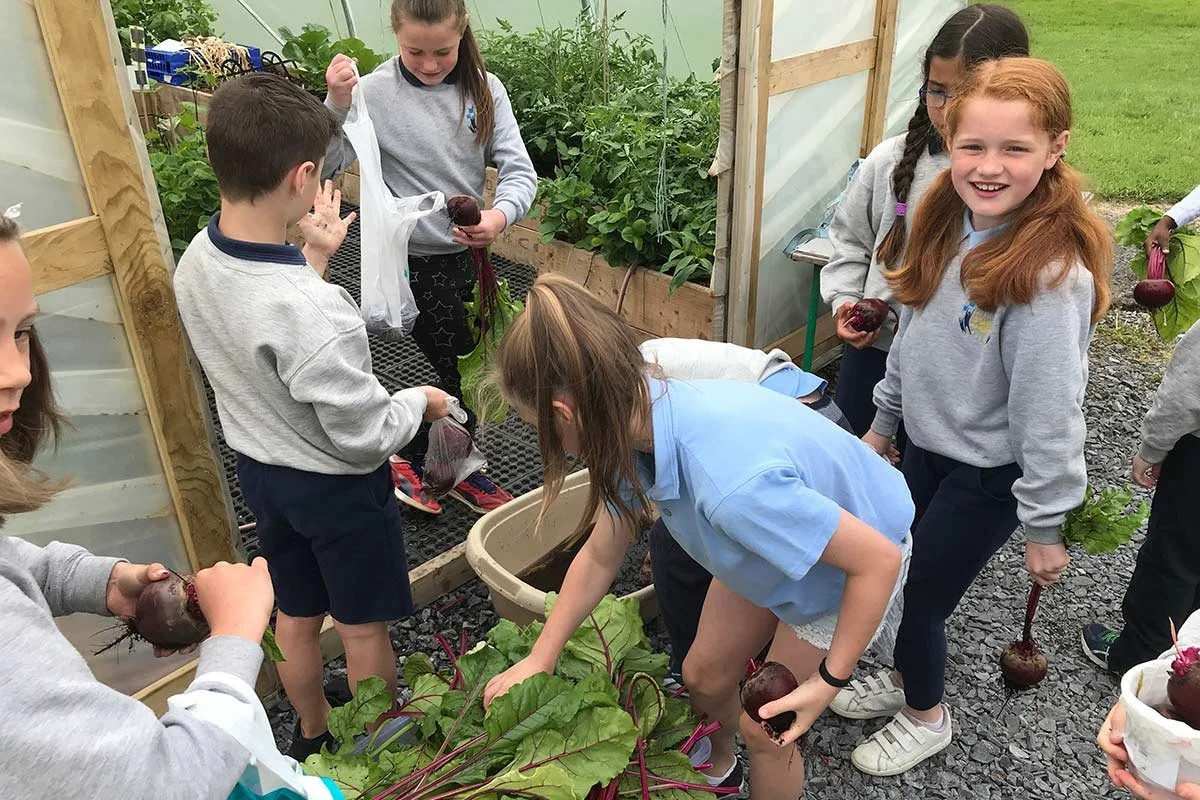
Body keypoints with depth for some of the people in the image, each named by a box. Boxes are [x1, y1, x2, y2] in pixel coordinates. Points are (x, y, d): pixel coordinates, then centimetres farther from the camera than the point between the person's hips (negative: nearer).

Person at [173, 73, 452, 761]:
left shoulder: (197, 260, -11)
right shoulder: (314, 312, -37)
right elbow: (365, 438, -27)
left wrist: (313, 257, 3)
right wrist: (420, 401, -8)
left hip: (259, 467, 7)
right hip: (336, 485, -7)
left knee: (296, 618, 26)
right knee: (364, 628, 17)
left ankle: (312, 735, 50)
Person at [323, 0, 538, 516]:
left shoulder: (484, 89, -5)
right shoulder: (374, 92, -14)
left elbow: (519, 170, -10)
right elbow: (325, 165, -19)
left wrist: (501, 214, -31)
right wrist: (337, 103, -34)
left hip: (469, 251, 5)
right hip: (411, 260, -4)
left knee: (463, 366, 16)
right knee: (462, 371, -1)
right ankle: (408, 459, 25)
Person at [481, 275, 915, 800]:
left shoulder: (734, 484, -47)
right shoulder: (640, 422, -22)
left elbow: (879, 559, -34)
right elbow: (599, 560, -7)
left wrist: (828, 681, -25)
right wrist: (539, 660, -2)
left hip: (852, 565, -6)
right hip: (775, 543, 6)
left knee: (764, 729, 7)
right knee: (704, 675, 18)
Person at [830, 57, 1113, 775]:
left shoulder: (1051, 275, -29)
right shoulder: (950, 226, -5)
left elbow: (1048, 410, -24)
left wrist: (1045, 525, -16)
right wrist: (885, 418, 15)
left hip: (988, 473, -7)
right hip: (927, 443, 7)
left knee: (921, 596, 10)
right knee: (902, 579, 21)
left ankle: (926, 716, 39)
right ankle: (905, 677, 50)